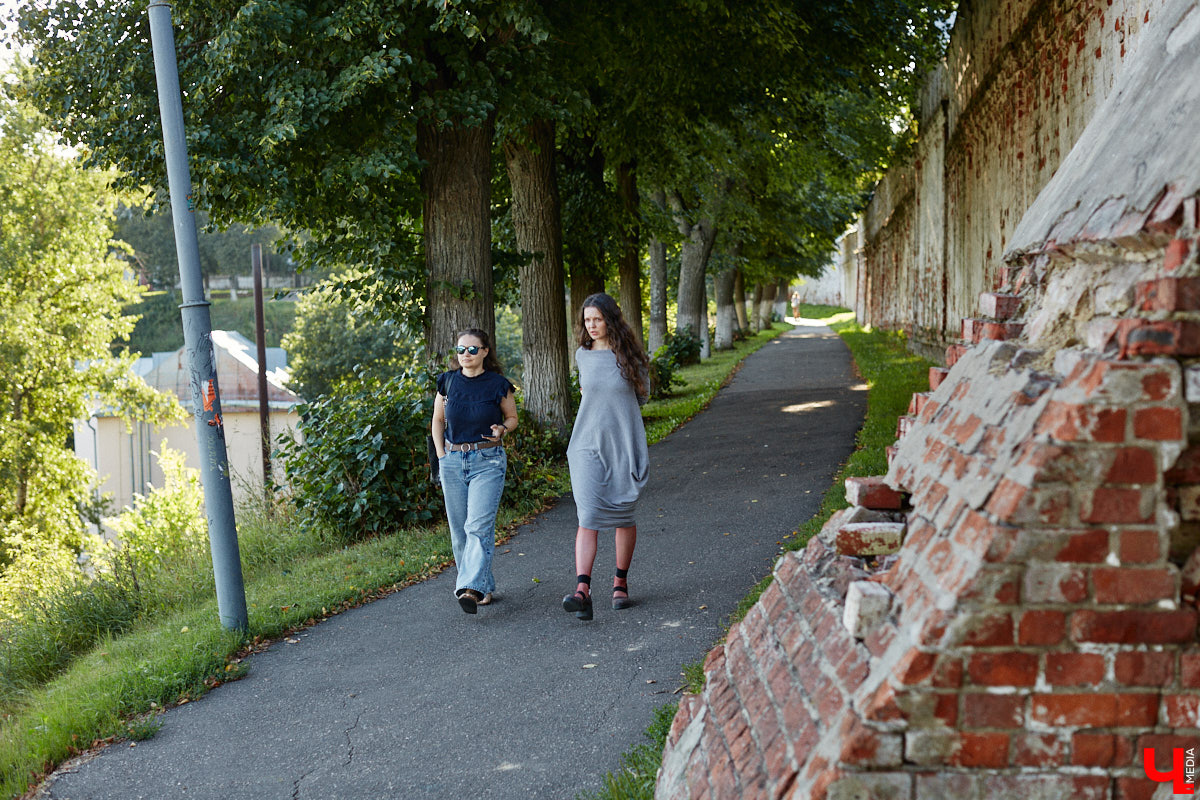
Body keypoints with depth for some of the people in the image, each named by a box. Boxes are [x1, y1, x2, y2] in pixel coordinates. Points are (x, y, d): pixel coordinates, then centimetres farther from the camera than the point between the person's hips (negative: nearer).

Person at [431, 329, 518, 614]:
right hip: (452, 461, 4)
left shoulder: (498, 384, -3)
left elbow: (512, 417, 11)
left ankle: (471, 588, -26)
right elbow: (437, 421, 15)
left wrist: (502, 429, -12)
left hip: (487, 461, -4)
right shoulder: (447, 381, 5)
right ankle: (485, 587, 20)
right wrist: (442, 456, 5)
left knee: (479, 526, -17)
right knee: (459, 529, 6)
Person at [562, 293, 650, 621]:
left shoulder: (629, 355, -2)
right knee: (588, 516, -12)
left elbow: (642, 395, 11)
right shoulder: (583, 356, 6)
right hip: (588, 446, 1)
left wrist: (614, 409, 10)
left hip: (623, 446, -1)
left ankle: (621, 582, 26)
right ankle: (582, 592, -23)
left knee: (623, 516, 9)